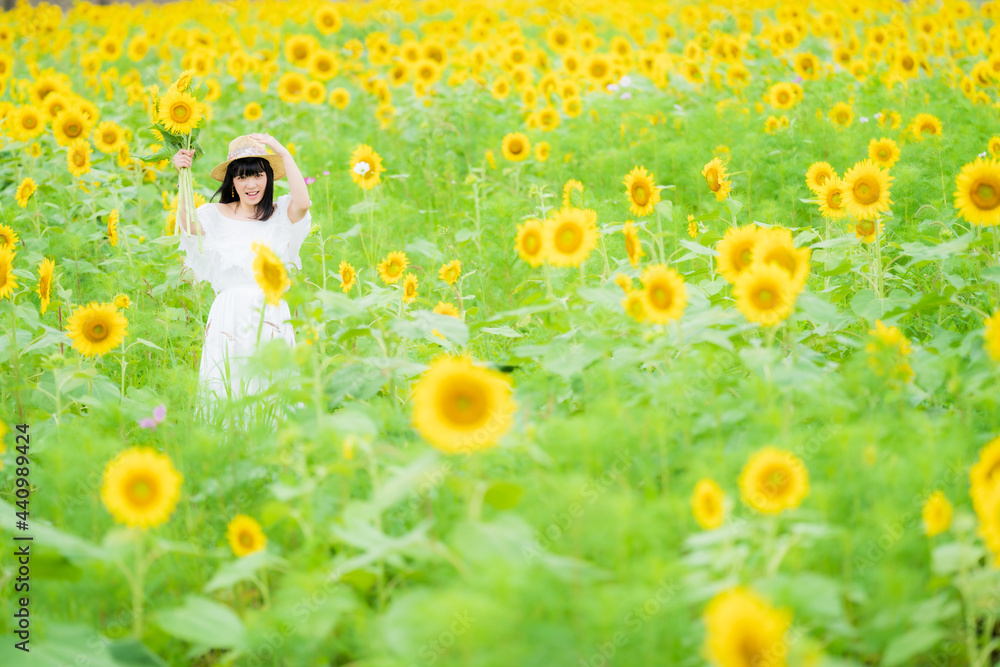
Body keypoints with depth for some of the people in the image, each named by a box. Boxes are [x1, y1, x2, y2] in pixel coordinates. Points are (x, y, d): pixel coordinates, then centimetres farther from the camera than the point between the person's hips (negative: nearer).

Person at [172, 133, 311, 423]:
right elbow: (187, 223, -15)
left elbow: (302, 202, -15)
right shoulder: (215, 215, 4)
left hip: (270, 312, 0)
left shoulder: (280, 214, 5)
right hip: (229, 316, 0)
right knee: (224, 392, -2)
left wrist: (283, 152, -11)